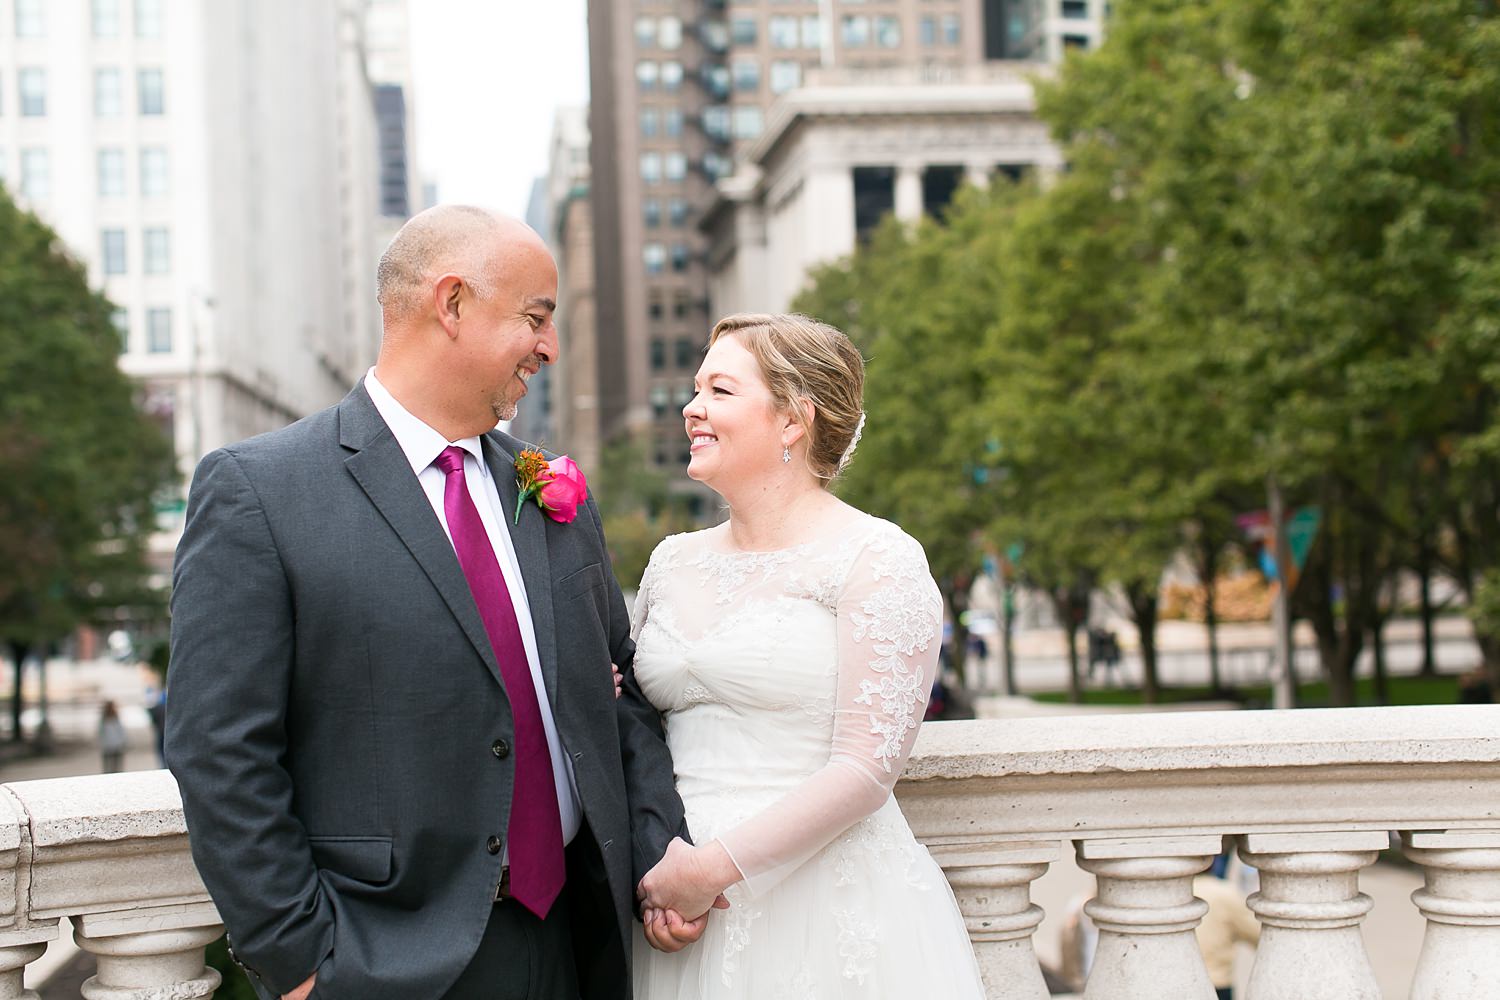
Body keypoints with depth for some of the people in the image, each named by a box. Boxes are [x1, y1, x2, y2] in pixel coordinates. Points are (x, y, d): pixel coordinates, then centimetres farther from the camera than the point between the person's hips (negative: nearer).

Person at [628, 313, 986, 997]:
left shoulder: (876, 558, -7)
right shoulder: (673, 562, 10)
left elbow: (866, 768, -13)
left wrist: (714, 866, -17)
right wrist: (650, 862, -4)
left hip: (824, 910, -5)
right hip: (675, 899, 5)